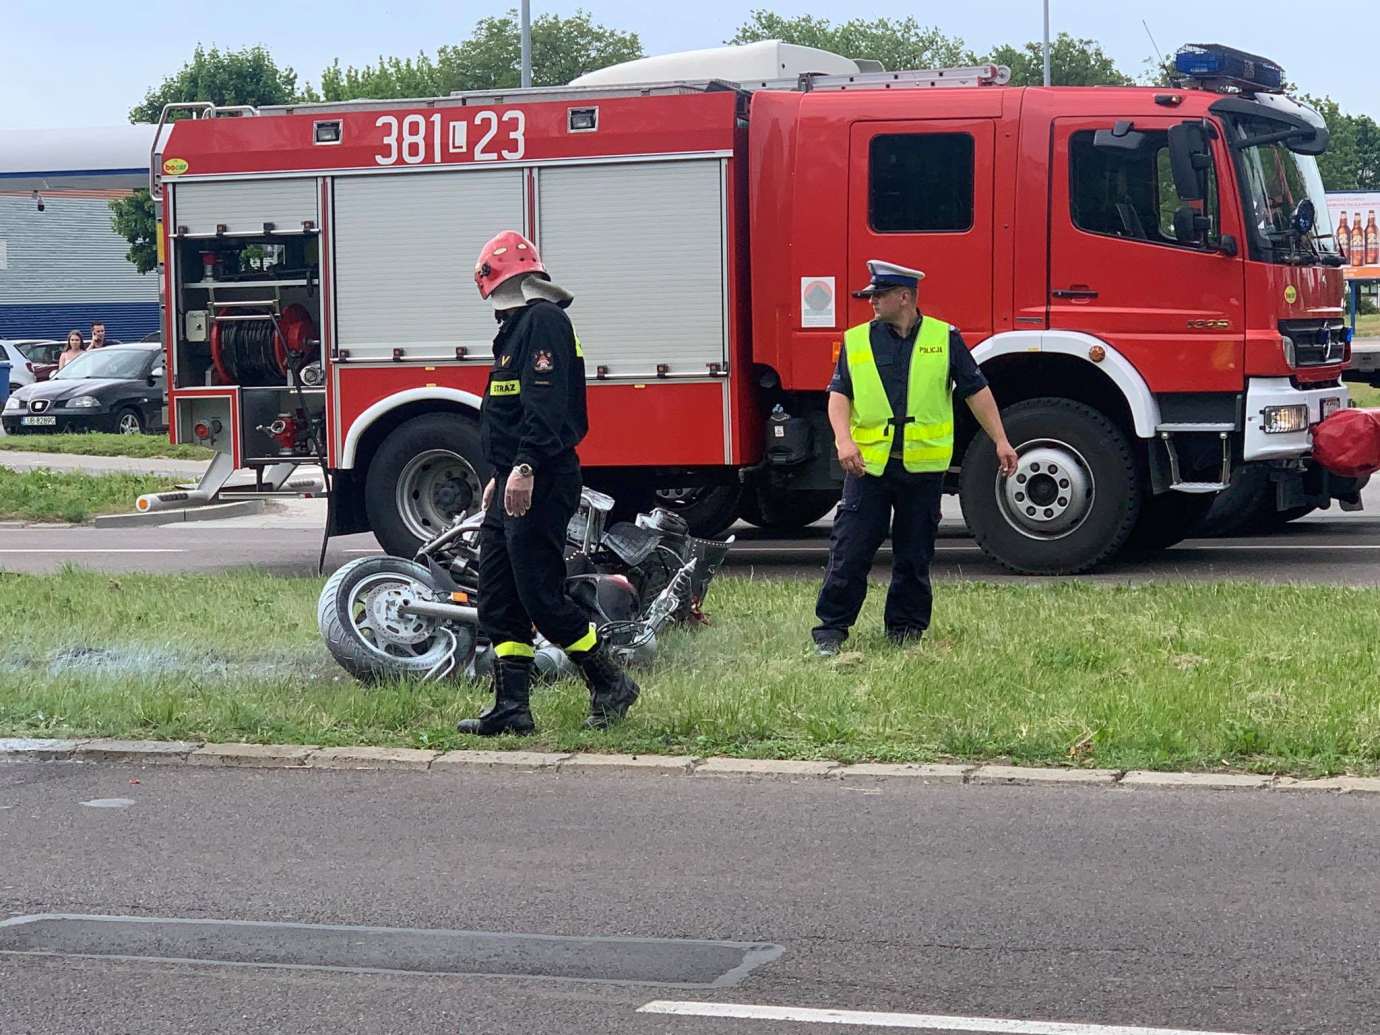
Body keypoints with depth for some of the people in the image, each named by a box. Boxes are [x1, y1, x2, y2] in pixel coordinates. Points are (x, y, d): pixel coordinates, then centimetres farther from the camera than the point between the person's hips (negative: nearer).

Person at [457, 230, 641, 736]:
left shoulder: (543, 321, -12)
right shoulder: (520, 325, 21)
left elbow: (547, 405, -23)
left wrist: (525, 467, -30)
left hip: (538, 486, -11)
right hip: (514, 485, 11)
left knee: (542, 598, -8)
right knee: (499, 602, 8)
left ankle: (612, 684, 4)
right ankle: (511, 708, 10)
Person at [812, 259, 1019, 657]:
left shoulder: (944, 338, 4)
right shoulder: (856, 340, 6)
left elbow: (976, 391, 7)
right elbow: (839, 393, 3)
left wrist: (1000, 441, 3)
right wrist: (843, 439, -14)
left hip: (922, 466, 0)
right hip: (868, 464, 0)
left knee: (914, 557, 7)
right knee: (850, 551, -3)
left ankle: (906, 630, 18)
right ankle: (831, 629, 4)